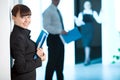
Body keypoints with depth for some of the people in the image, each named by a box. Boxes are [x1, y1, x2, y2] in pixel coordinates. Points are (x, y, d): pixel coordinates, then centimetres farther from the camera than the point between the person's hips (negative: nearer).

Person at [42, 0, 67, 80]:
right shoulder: (48, 11, -12)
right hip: (53, 38, -8)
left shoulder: (57, 11, 14)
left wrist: (63, 32, 4)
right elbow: (46, 26, -20)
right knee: (52, 61, -3)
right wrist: (60, 31, -24)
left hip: (60, 38, 8)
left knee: (60, 61, 14)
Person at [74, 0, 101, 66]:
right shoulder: (81, 14, 13)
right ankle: (88, 59, 16)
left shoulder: (93, 13, 8)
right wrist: (75, 19, -4)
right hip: (83, 31, 3)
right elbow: (78, 24, 9)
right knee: (85, 45, 5)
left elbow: (99, 21, 1)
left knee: (87, 44, -18)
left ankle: (86, 59, -16)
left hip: (90, 30, -3)